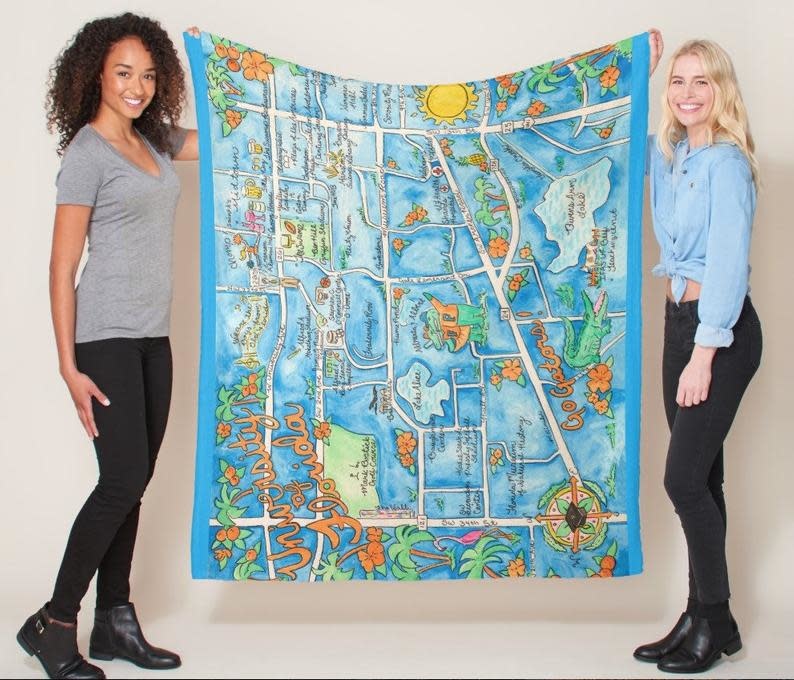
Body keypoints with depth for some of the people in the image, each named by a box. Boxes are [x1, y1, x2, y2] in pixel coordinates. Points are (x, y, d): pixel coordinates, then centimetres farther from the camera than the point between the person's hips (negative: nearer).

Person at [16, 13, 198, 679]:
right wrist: (69, 367, -14)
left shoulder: (153, 140, 13)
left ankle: (115, 622, 18)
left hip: (152, 337, 7)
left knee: (131, 481, 8)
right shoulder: (86, 153, -8)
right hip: (106, 336, -7)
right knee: (124, 479, -9)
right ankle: (53, 623, 5)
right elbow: (62, 267, -10)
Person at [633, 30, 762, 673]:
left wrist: (705, 353, -21)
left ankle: (716, 621, 9)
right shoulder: (671, 155, 10)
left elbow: (729, 262, -19)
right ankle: (702, 617, 20)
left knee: (685, 477, -7)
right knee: (699, 477, 11)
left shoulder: (725, 161, -13)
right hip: (681, 319, 8)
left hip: (722, 329, -8)